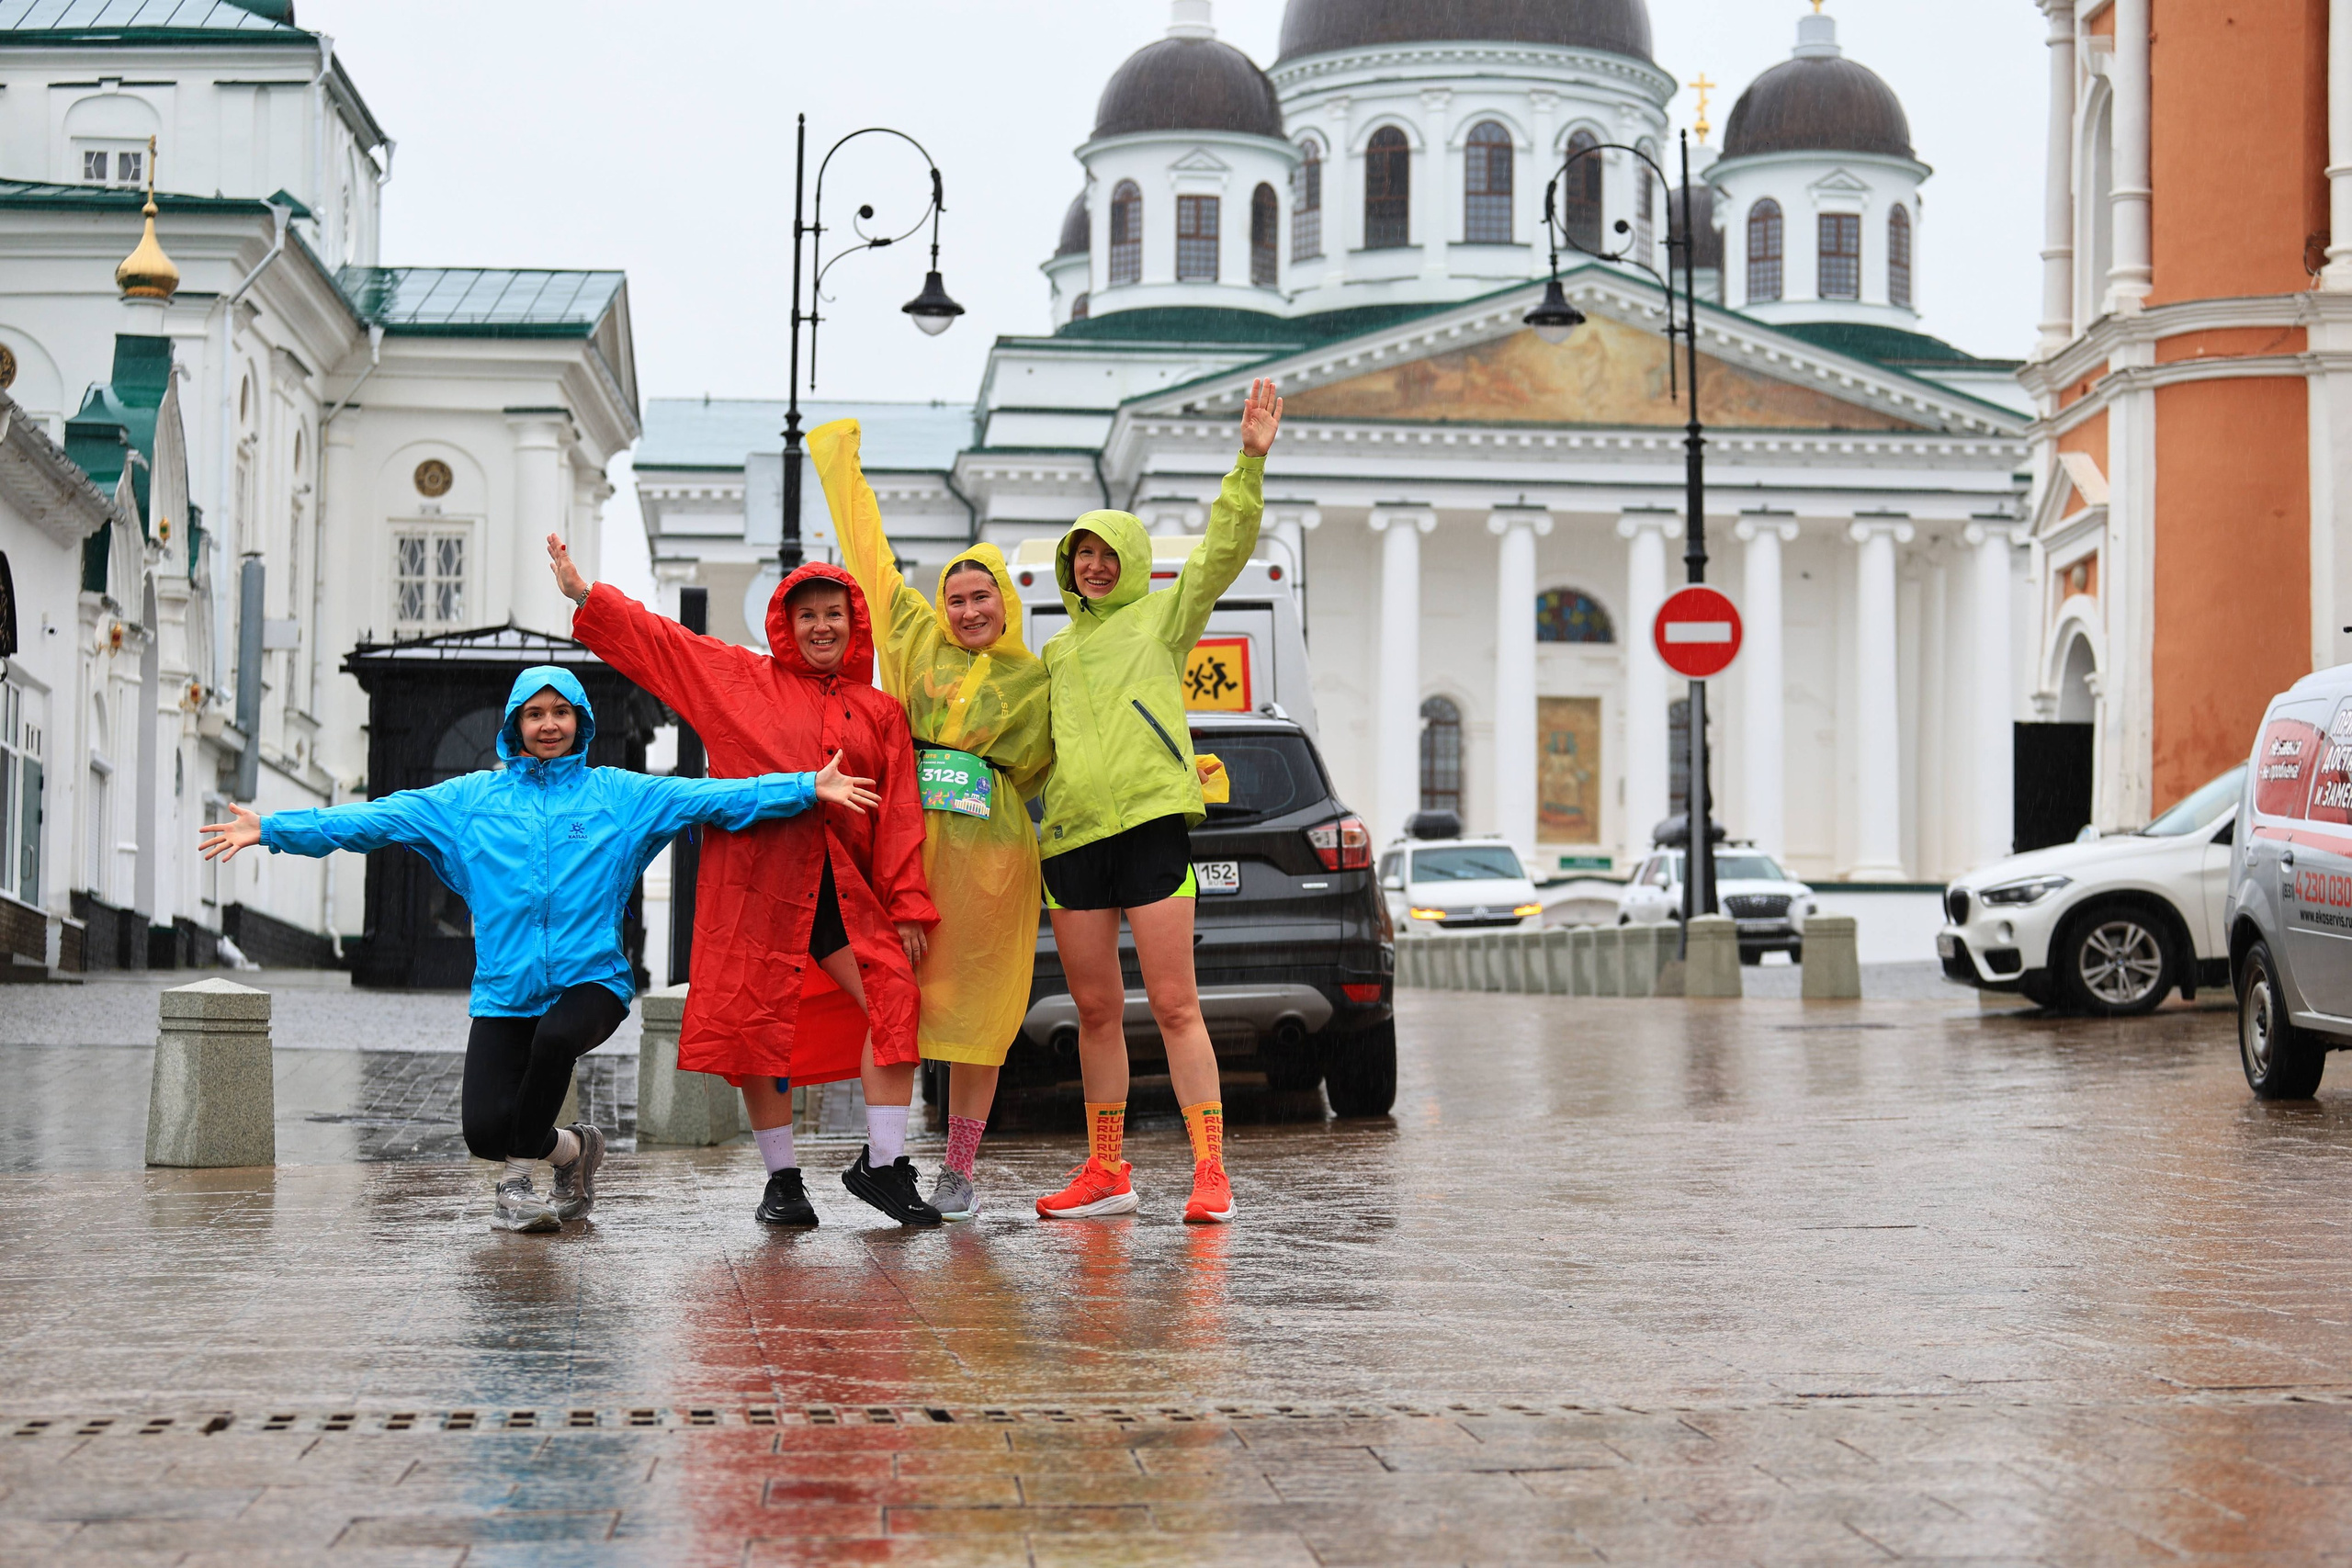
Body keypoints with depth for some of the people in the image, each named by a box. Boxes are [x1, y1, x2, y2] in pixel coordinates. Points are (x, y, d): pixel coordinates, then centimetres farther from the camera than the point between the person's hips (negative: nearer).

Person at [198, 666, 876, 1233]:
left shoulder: (619, 795, 7)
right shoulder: (470, 799, 9)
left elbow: (712, 797, 0)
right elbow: (380, 818, 5)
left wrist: (809, 789, -10)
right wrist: (273, 830, -2)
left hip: (591, 979, -1)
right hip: (505, 992, 2)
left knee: (556, 1036, -35)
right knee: (484, 1129, -15)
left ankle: (521, 1170, -8)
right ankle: (568, 1147, 22)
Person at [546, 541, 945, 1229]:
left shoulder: (878, 711, 13)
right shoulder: (742, 678, 8)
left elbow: (899, 812, 9)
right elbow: (655, 639, 10)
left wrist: (908, 904, 2)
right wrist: (584, 595, 3)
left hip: (841, 888, 2)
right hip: (754, 881, -2)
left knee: (893, 997, -13)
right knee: (756, 1022, -2)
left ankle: (883, 1163, -4)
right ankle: (782, 1179, 10)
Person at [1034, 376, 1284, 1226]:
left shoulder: (1163, 615, 9)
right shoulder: (1057, 649, 24)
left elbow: (1224, 549, -6)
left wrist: (1250, 463, -16)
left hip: (1150, 822, -5)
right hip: (1069, 834, 5)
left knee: (1174, 1005, -8)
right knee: (1095, 1011, 8)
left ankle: (1210, 1171, -8)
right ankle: (1106, 1172, 14)